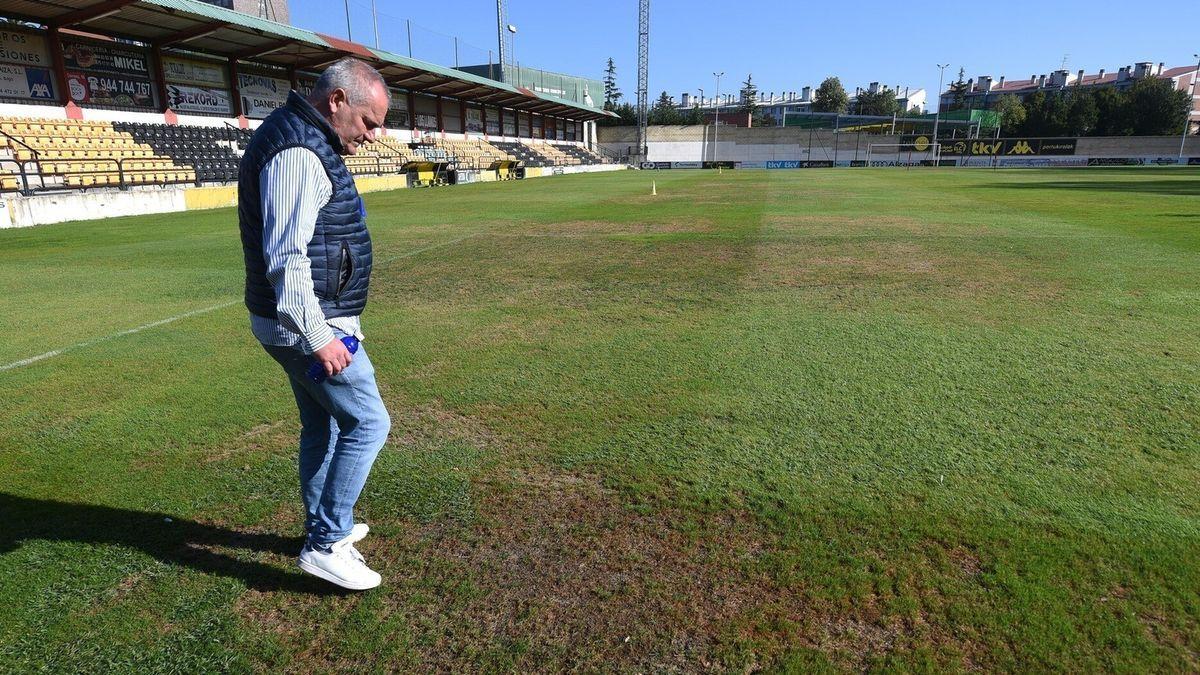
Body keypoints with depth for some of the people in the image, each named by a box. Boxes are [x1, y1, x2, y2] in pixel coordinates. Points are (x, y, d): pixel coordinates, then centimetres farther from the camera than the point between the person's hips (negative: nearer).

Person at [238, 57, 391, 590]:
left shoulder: (308, 142, 14)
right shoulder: (297, 150, -19)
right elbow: (286, 257, -26)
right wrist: (319, 337, -23)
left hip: (310, 322, 10)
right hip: (307, 327, -10)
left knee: (322, 427, 19)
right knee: (368, 424, -2)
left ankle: (325, 528, 34)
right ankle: (326, 545, 8)